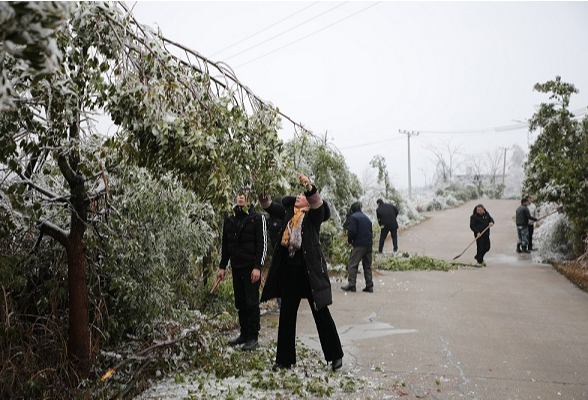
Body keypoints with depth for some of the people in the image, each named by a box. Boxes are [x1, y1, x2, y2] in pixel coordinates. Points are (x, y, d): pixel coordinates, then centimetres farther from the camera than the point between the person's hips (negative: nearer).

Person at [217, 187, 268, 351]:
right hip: (236, 267, 6)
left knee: (251, 302, -3)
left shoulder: (257, 218, -4)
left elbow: (262, 244, -9)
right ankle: (244, 334, 21)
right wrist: (222, 266, 12)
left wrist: (257, 267, -15)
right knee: (240, 303, 11)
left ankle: (253, 337, 5)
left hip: (251, 267, -5)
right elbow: (224, 244, 16)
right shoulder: (229, 219, 12)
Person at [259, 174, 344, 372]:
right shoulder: (289, 212, 13)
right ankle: (284, 359, 22)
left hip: (310, 270, -5)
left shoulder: (314, 215, -3)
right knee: (286, 316, 10)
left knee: (321, 313, 4)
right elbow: (271, 207, 12)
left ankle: (335, 356, 20)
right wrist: (263, 196, -5)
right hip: (289, 269, 5)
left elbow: (317, 202, -22)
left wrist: (309, 186, -38)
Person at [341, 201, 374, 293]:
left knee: (352, 264, -3)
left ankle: (351, 284, -8)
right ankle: (369, 286, 10)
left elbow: (352, 231, -13)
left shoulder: (353, 217, -3)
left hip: (359, 244, -7)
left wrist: (349, 240, 3)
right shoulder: (366, 217, 19)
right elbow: (371, 231, 18)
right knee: (367, 265, 11)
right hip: (369, 244, 7)